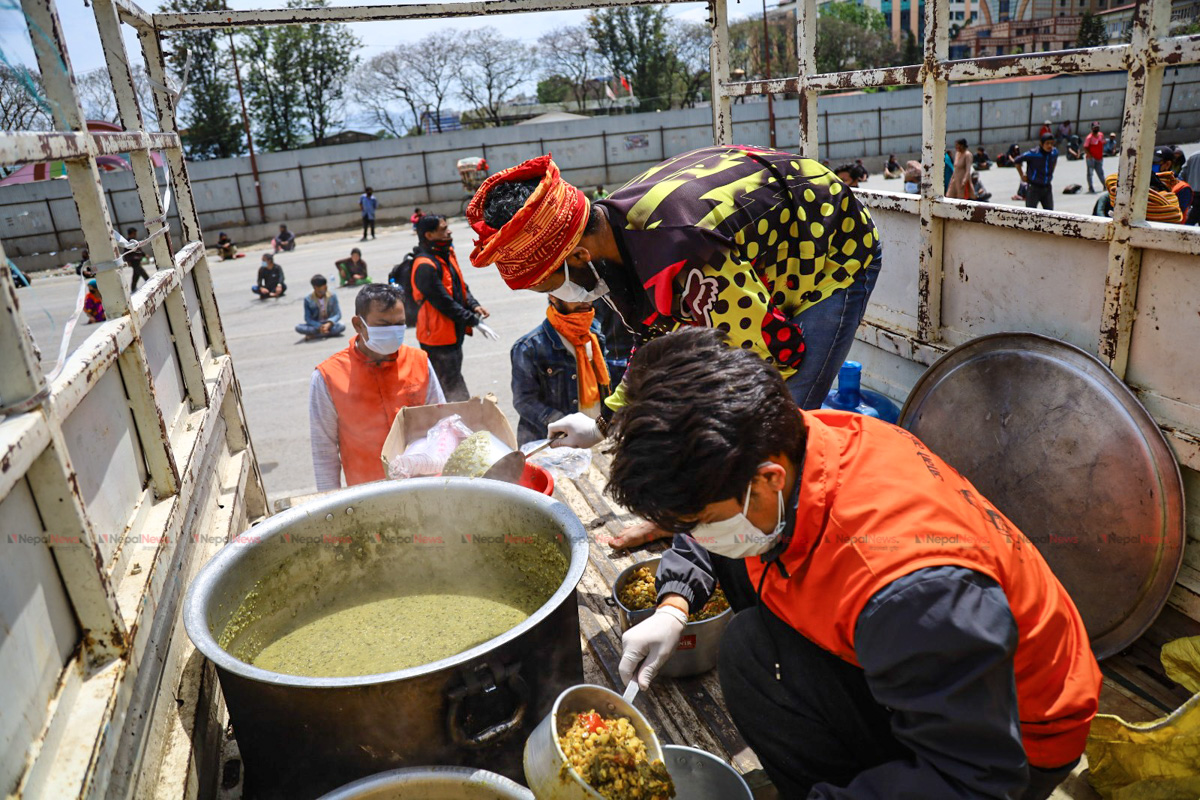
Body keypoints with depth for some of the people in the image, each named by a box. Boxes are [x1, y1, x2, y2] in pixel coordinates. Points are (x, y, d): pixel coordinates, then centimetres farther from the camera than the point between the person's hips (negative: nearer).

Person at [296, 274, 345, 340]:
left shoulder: (332, 296, -8)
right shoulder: (308, 300, -10)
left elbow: (338, 314, -7)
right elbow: (308, 318, -8)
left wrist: (329, 324, -26)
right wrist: (319, 327, -26)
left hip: (330, 324, 1)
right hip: (316, 325, 0)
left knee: (342, 326, -32)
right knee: (298, 328, -27)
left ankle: (314, 335, -24)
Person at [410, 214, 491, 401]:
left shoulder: (447, 254, 9)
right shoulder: (425, 266, -22)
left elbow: (461, 287, 16)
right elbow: (445, 303, -23)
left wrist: (474, 305, -3)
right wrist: (475, 322, -17)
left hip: (453, 333, 10)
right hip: (438, 337, -10)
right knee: (455, 393, -6)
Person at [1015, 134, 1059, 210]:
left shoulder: (1054, 152, -1)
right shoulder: (1033, 154, -18)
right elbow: (1017, 161, -8)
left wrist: (1051, 174, 15)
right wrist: (1022, 175, -4)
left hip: (1047, 187, 5)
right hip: (1033, 188, -5)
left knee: (1050, 212, 9)